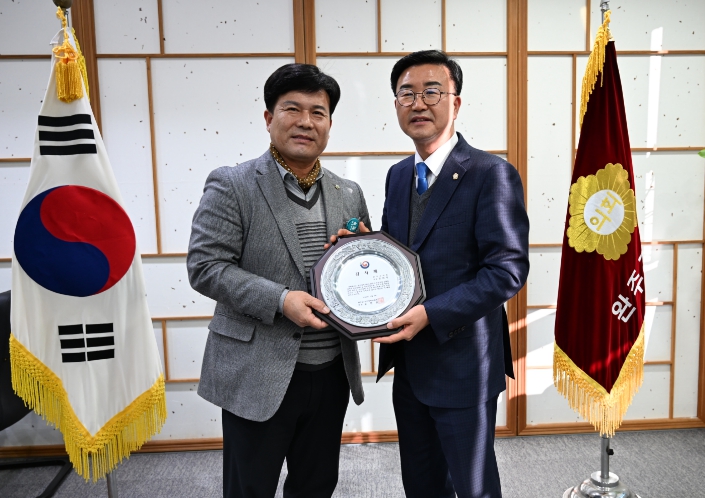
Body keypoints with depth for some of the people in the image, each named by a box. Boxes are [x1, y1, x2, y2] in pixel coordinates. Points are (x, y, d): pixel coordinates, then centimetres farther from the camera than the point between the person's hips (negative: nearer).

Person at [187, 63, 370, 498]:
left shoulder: (349, 195, 8)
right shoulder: (232, 185, -7)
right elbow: (205, 267, -12)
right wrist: (280, 301, -22)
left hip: (332, 373, 5)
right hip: (258, 376, -4)